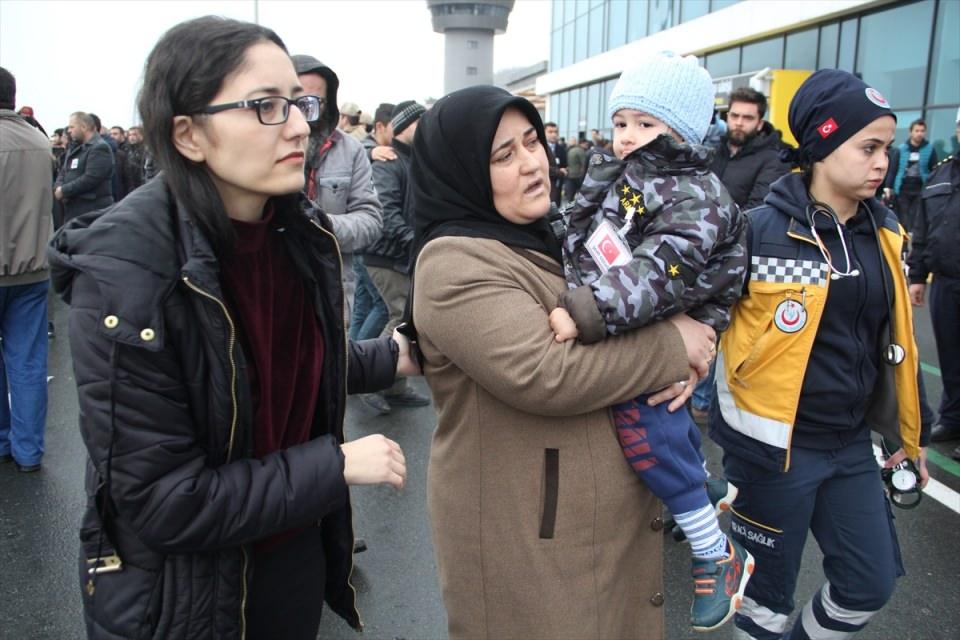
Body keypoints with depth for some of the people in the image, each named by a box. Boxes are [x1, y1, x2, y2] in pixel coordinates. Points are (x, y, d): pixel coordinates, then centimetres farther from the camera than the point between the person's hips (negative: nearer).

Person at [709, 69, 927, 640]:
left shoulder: (883, 230, 5)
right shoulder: (764, 228, -15)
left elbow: (896, 336, 14)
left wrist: (908, 427, 18)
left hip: (851, 442, 6)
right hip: (775, 444, -6)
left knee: (872, 582, 16)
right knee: (768, 592, 10)